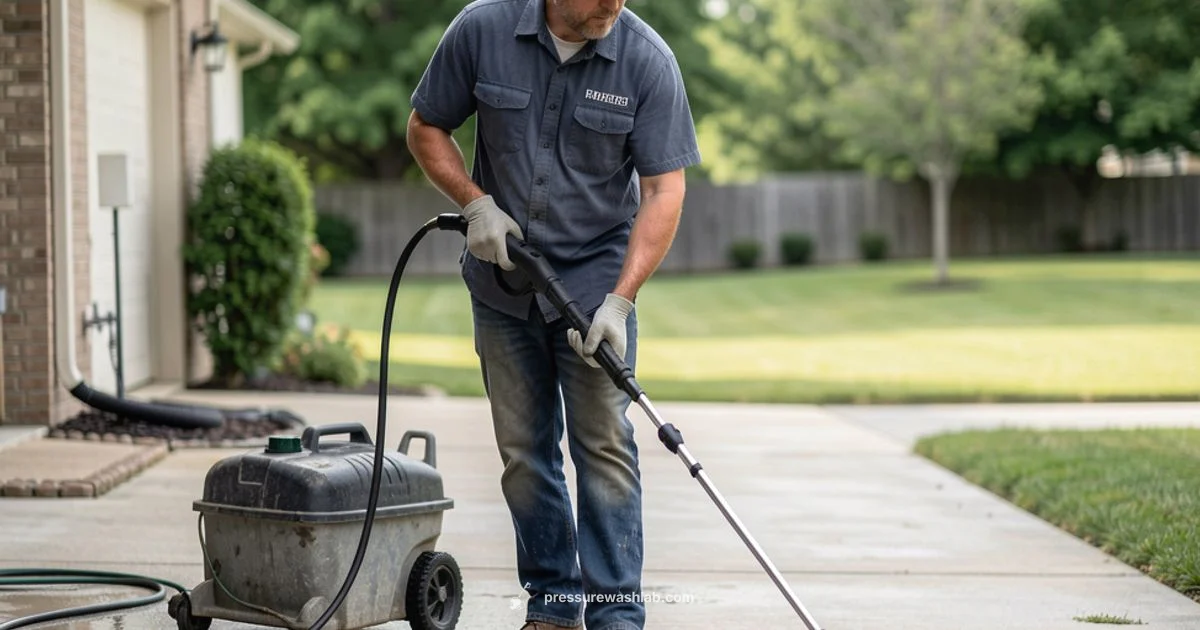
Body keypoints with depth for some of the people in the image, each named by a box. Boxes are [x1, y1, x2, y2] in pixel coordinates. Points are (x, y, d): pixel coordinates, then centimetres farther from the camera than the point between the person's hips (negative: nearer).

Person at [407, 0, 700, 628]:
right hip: (502, 279, 2)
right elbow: (426, 129, 2)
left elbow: (664, 189, -15)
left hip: (595, 275, -2)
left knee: (603, 443, -7)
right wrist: (475, 204, -14)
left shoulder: (647, 60, -15)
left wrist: (620, 300, -23)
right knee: (523, 449, 7)